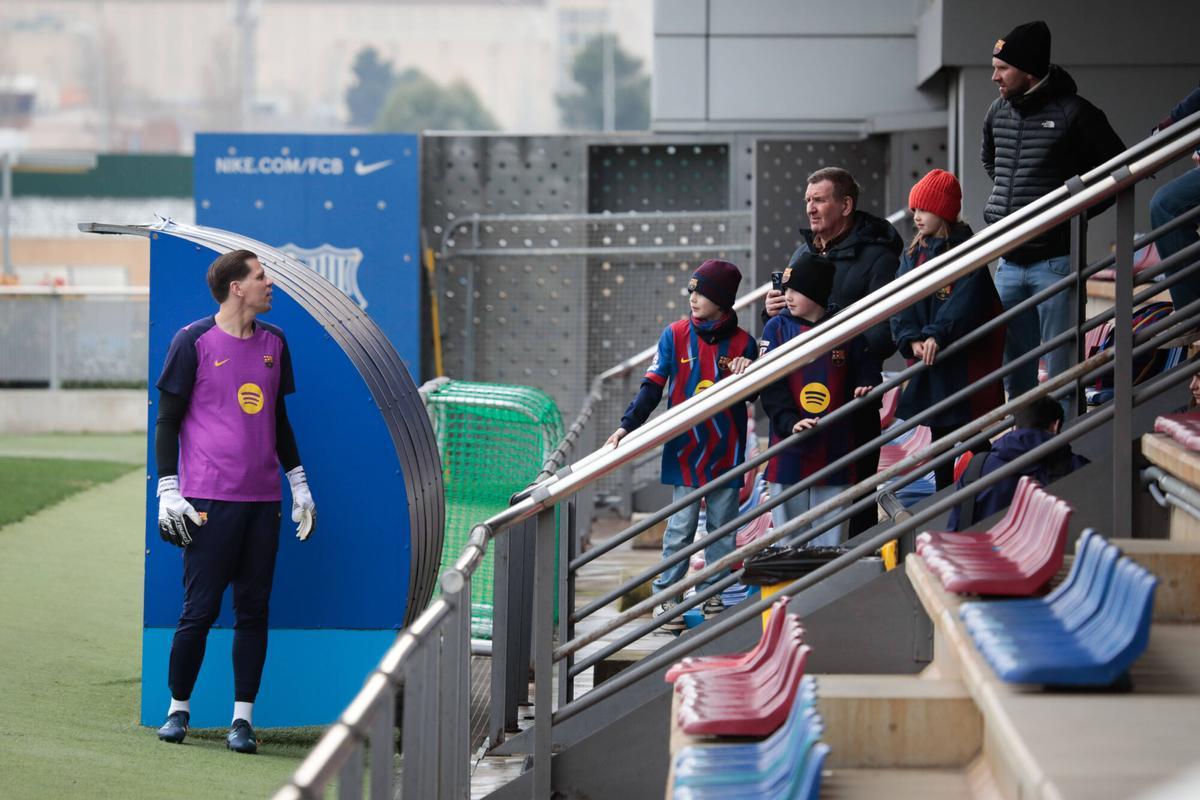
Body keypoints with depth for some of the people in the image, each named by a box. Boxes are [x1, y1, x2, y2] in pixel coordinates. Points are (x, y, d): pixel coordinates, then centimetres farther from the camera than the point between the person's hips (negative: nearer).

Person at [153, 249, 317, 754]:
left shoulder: (274, 343, 13)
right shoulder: (194, 342, -4)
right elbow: (167, 419, -1)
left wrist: (298, 483, 18)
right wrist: (168, 490, -8)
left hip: (263, 500, 5)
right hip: (209, 500, -5)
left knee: (254, 608, 3)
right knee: (200, 609, -3)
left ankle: (243, 717, 7)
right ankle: (178, 708, 12)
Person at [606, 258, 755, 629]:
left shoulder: (742, 342, 1)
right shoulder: (675, 335, -1)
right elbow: (653, 386, -2)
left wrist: (746, 375, -18)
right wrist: (627, 425, -12)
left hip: (727, 452, 1)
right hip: (686, 450, -1)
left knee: (723, 526, 7)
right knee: (681, 527, -1)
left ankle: (713, 593, 16)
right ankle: (666, 596, 5)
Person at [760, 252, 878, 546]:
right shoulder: (777, 328, 1)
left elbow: (867, 372, 11)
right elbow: (771, 386, -7)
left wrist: (865, 390, -13)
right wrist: (790, 422, -21)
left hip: (835, 451, 0)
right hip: (789, 452, 0)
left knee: (830, 539, 5)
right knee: (788, 537, 6)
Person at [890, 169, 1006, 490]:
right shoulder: (913, 254, 9)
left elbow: (964, 301, -20)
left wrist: (937, 335, -30)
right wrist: (912, 339, -16)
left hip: (966, 358, -6)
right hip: (929, 359, 6)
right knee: (939, 433, 14)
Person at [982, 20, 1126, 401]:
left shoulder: (1073, 113, -10)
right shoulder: (998, 112, 8)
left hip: (1055, 259, -6)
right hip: (1009, 262, 6)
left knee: (1060, 369, -4)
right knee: (1015, 368, 12)